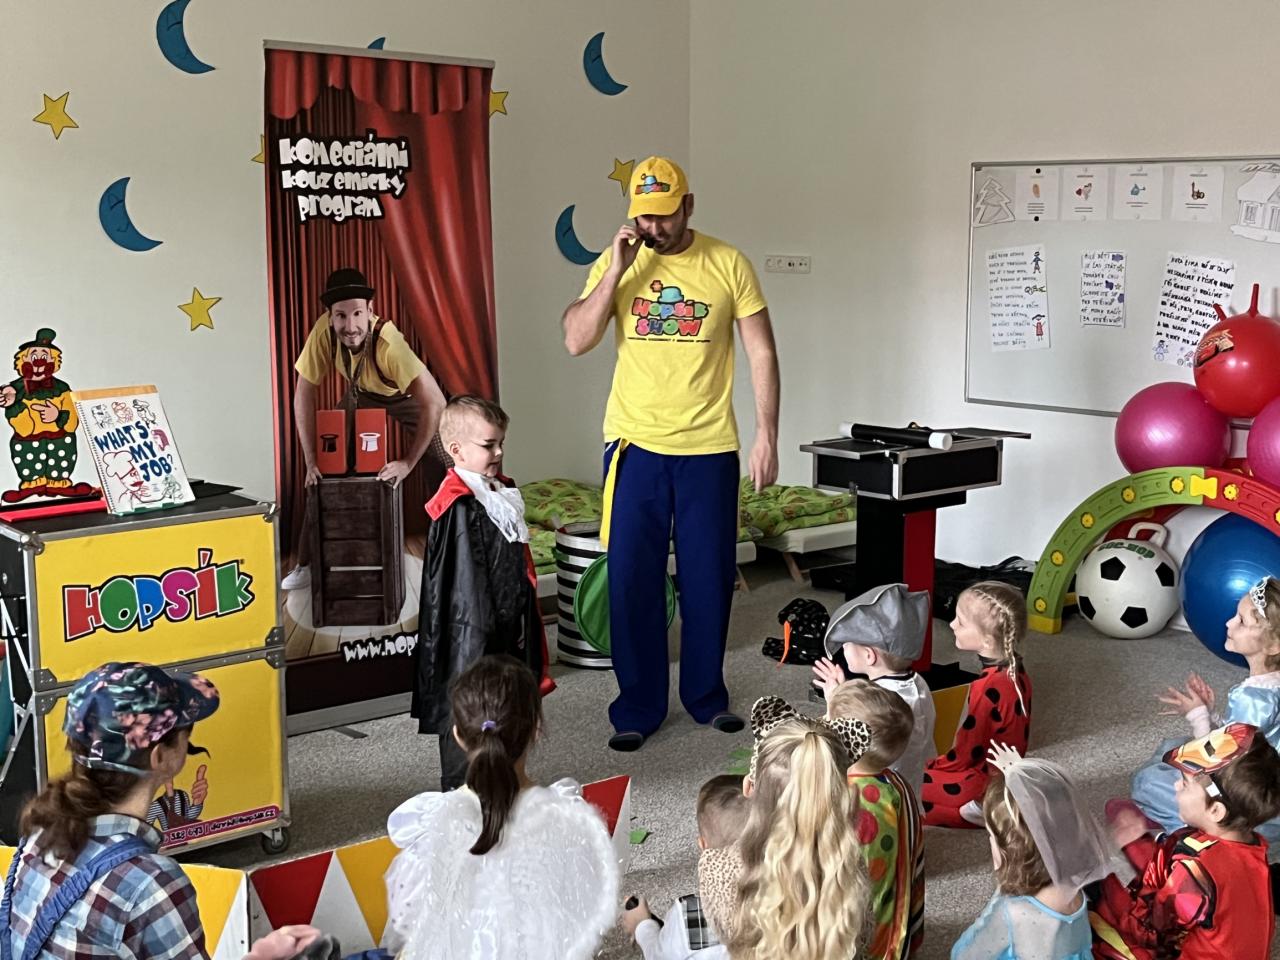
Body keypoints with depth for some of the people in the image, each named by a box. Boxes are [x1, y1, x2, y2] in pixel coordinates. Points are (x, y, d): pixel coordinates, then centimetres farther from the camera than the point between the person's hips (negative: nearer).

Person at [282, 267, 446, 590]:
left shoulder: (388, 343, -43)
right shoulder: (323, 331, -32)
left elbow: (435, 403, -43)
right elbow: (305, 394, -22)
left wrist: (407, 463, -37)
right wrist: (311, 462, -25)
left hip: (405, 394, -3)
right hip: (361, 393, 3)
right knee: (325, 473, -2)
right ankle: (308, 563, 11)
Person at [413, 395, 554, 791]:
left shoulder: (500, 492, 9)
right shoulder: (459, 509, -18)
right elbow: (465, 580, -18)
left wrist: (523, 622, 21)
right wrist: (480, 632, -18)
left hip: (507, 625, 9)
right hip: (471, 628, -9)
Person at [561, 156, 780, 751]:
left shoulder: (728, 265, -2)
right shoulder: (616, 264, 1)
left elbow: (762, 353, 0)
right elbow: (577, 341, -8)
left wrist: (766, 436, -5)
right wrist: (617, 271, -16)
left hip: (709, 447, 0)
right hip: (635, 444, 1)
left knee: (708, 578, 9)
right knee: (632, 580, 3)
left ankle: (707, 695, 27)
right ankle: (638, 707, 16)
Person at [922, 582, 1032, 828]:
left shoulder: (987, 688, -28)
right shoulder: (1016, 673, -2)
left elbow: (962, 758, -18)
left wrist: (928, 767, -1)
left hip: (984, 784, -8)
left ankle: (971, 811, -2)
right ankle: (988, 807, 11)